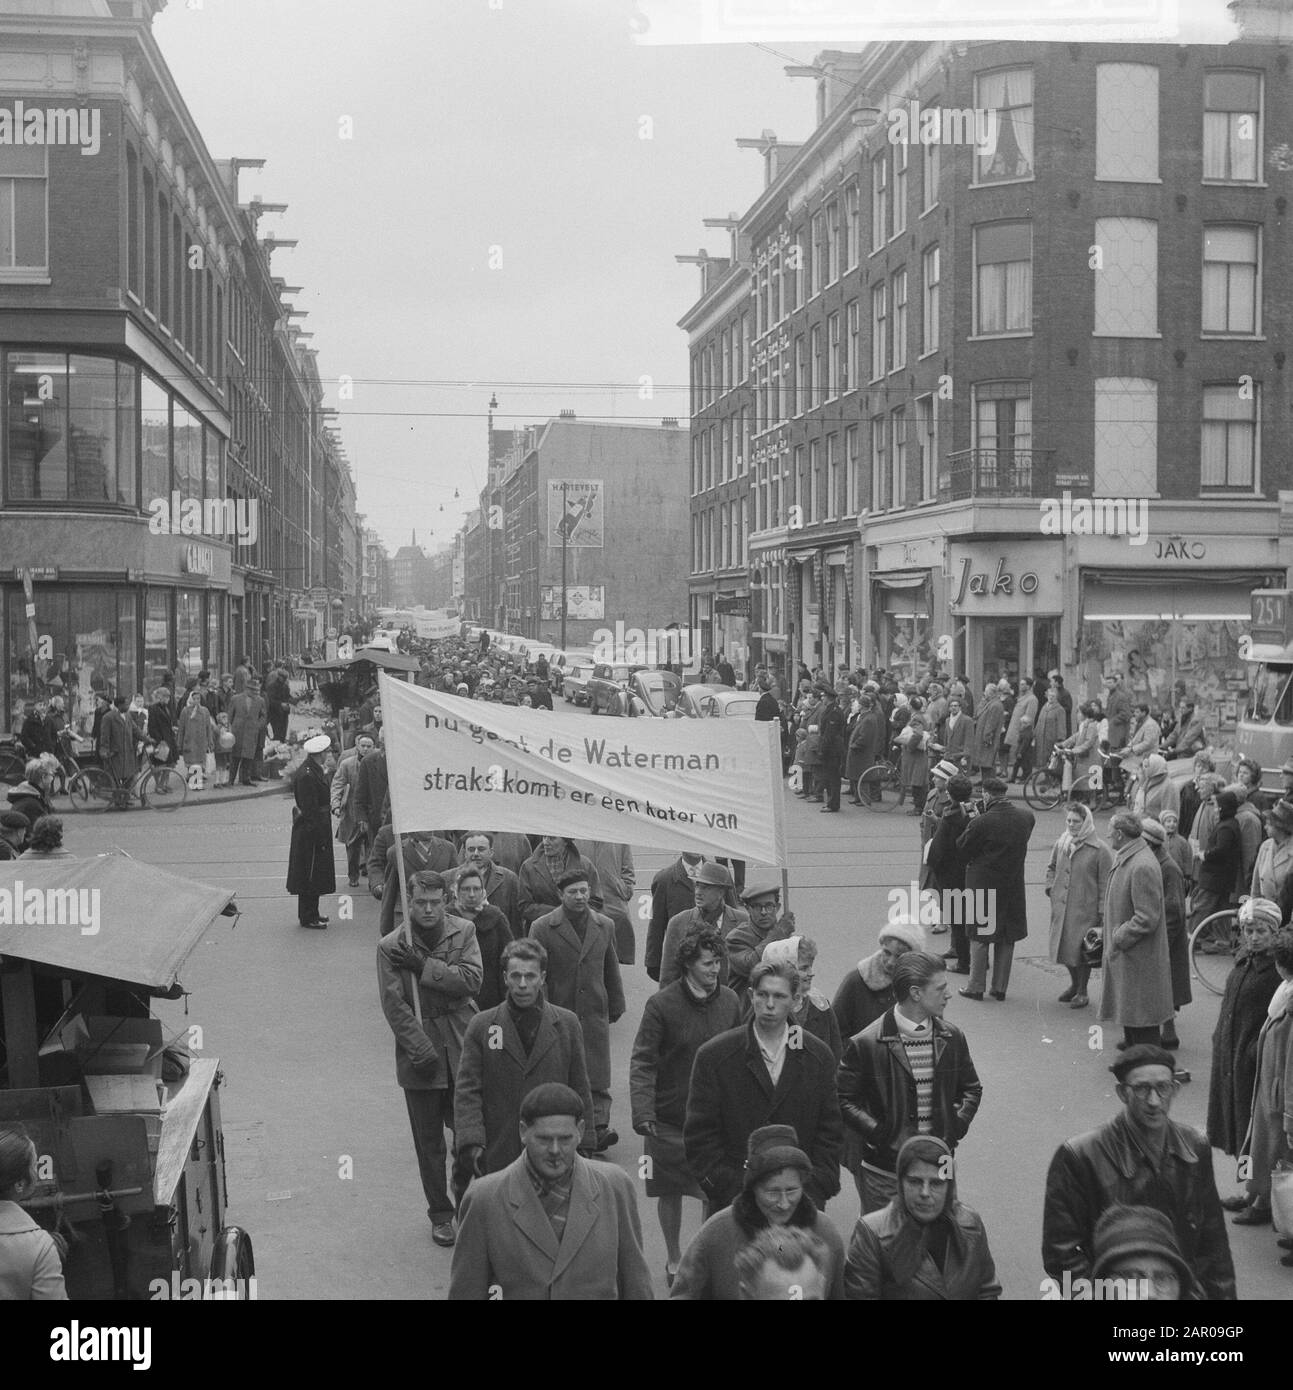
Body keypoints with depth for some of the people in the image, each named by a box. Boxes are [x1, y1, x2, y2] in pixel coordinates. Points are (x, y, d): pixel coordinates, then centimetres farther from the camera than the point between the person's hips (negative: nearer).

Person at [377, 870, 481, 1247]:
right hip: (419, 1050, -1)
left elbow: (471, 980, -11)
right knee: (429, 1141, 7)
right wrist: (423, 1052, -16)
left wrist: (423, 967, -18)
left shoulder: (464, 932, 1)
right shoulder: (390, 947, -5)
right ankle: (440, 1214, 20)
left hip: (463, 1047, 1)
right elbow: (394, 1006, -9)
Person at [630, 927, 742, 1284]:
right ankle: (674, 1259, 31)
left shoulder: (729, 1002, -2)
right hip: (669, 1117, -2)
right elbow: (642, 1063, -13)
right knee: (670, 1192, 12)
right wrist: (642, 1112, -24)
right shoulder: (661, 1005, -12)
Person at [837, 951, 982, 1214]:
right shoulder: (866, 1044, -11)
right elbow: (844, 1100, -6)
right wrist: (880, 1135, -15)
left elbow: (971, 1088, 17)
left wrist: (955, 1128, 1)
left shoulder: (952, 1038, 4)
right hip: (884, 1171, -4)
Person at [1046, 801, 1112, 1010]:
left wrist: (1103, 913, -11)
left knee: (1082, 950, -1)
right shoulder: (1061, 844, 7)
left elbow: (1105, 884, -8)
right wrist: (1051, 889, 9)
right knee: (1063, 946, 11)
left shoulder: (1100, 850, -10)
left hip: (1086, 910, -5)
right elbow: (1051, 868, 25)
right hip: (1061, 908, 5)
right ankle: (1074, 983, 33)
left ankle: (1082, 991, 15)